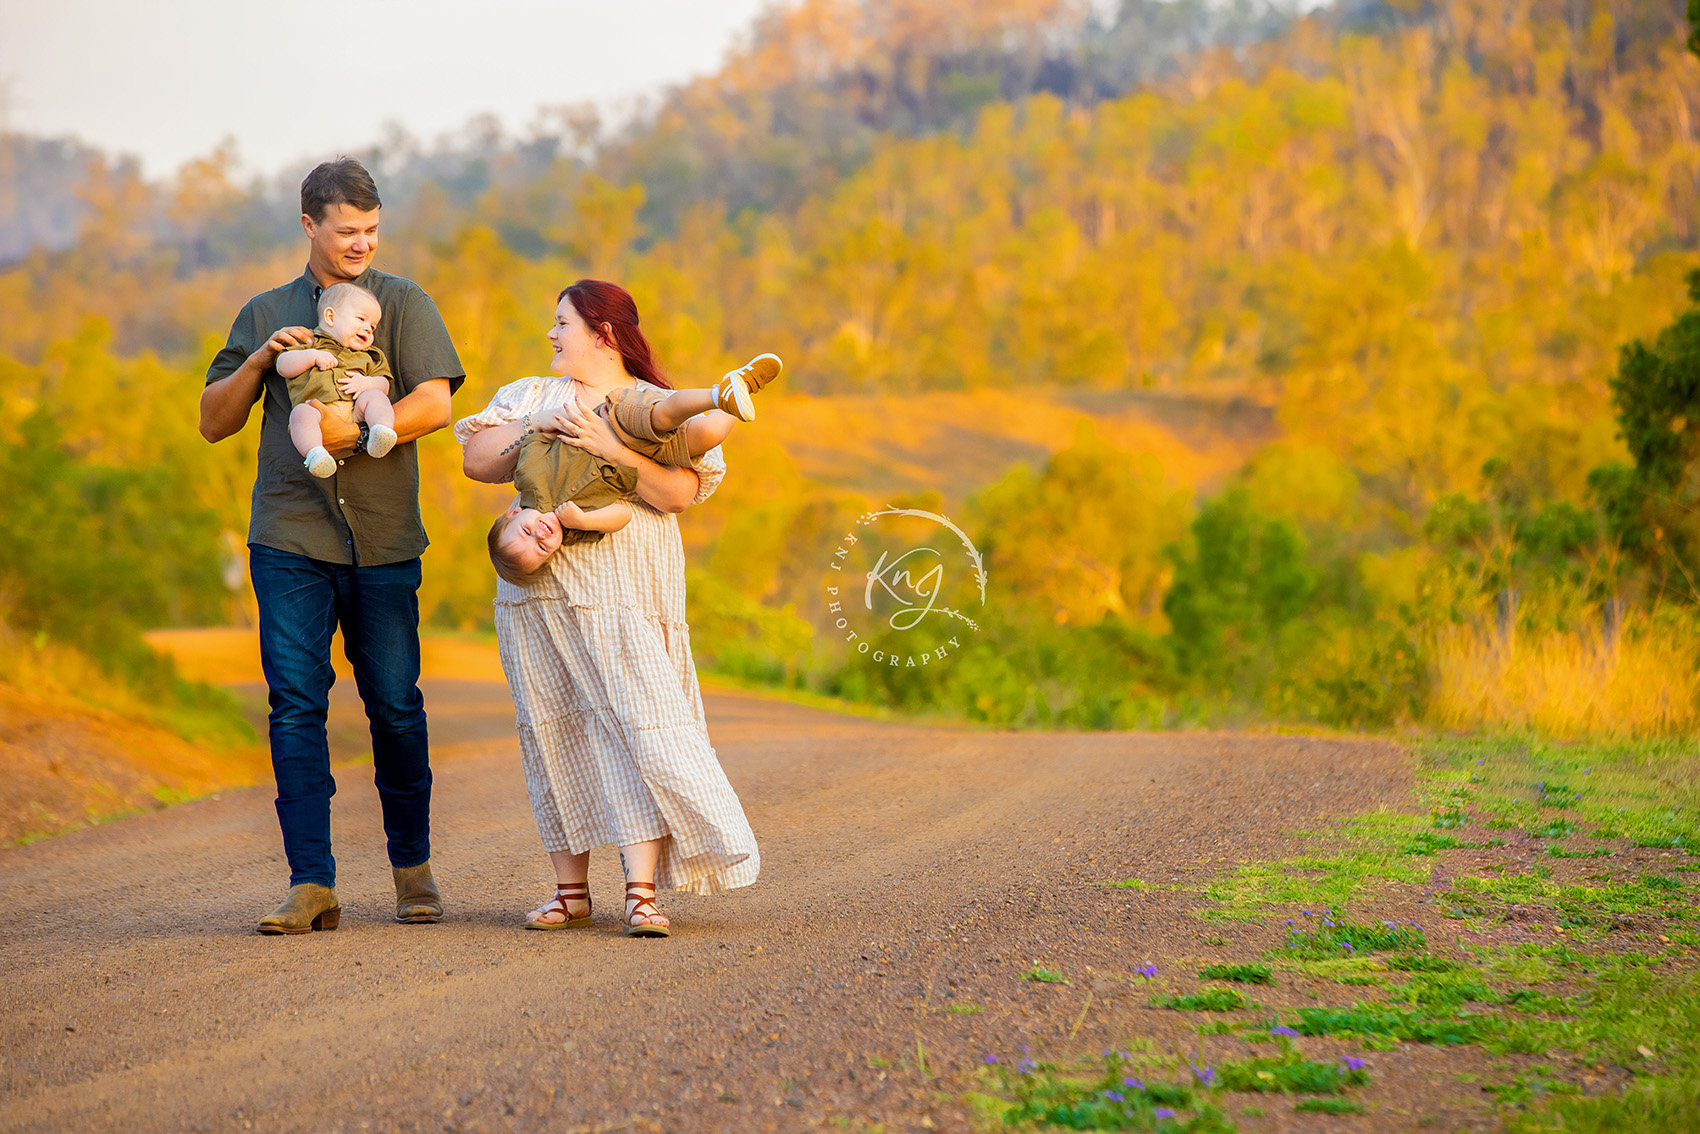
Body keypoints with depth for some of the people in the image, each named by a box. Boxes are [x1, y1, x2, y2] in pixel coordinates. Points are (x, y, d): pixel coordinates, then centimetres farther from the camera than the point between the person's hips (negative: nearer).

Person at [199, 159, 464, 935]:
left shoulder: (403, 304, 8)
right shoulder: (266, 315, 15)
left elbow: (435, 404, -5)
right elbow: (213, 423, 14)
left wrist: (355, 433, -16)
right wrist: (260, 361, -2)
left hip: (384, 539, -1)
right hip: (290, 536, 1)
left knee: (396, 707, 1)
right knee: (296, 703, -7)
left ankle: (413, 867, 19)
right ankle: (311, 883, -6)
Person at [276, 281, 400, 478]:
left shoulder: (368, 357, 32)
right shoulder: (308, 345, 24)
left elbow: (383, 384, 20)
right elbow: (283, 366, 10)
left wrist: (367, 383, -3)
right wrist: (314, 356, -2)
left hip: (355, 413, 3)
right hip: (319, 410, -3)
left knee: (375, 396, -25)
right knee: (300, 413, -34)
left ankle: (381, 432, -50)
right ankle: (315, 453, -55)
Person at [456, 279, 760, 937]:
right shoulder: (529, 397, 19)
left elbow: (680, 492, -9)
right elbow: (477, 461, 8)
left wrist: (611, 448, -20)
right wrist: (533, 428, -7)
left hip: (623, 592, -4)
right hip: (537, 589, 4)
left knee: (637, 728, -13)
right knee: (553, 731, 2)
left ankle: (641, 894, -16)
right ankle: (570, 890, 9)